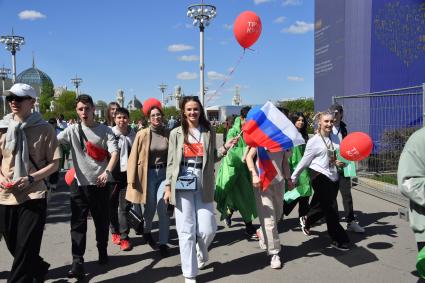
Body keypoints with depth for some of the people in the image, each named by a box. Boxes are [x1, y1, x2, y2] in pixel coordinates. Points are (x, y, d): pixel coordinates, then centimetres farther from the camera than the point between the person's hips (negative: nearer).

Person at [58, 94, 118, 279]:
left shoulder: (105, 130, 0)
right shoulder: (72, 130, 4)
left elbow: (114, 153, -11)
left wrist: (107, 172, -27)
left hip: (100, 183, 0)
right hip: (79, 183, 1)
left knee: (102, 221, 12)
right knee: (78, 224, -1)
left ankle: (102, 252, 32)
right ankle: (77, 261, 3)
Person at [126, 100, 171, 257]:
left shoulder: (168, 134, 1)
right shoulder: (142, 134, -6)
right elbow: (134, 157, -5)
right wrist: (132, 179, -8)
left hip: (164, 173, 2)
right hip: (148, 174, -1)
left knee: (163, 209, -3)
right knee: (150, 208, 9)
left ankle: (163, 243, 10)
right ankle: (146, 231, 40)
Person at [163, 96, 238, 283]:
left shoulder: (209, 132, 9)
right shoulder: (176, 133, 6)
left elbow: (211, 158, 12)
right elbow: (171, 162, 5)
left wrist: (225, 148, -3)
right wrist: (168, 187, -1)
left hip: (203, 184, 1)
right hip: (182, 184, -1)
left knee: (207, 229, -2)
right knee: (186, 231, 1)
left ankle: (201, 251, 35)